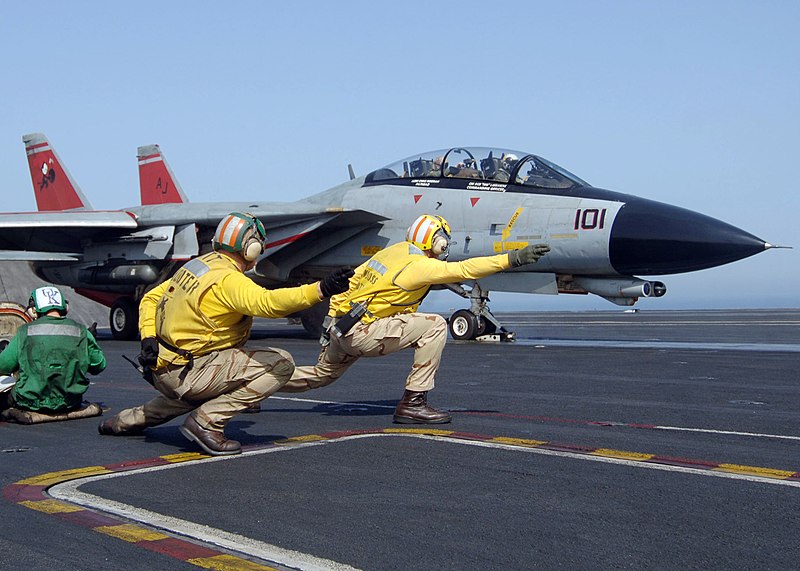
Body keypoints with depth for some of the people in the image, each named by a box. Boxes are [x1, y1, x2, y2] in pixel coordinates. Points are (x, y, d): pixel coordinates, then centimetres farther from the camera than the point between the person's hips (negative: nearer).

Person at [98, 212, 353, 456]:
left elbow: (150, 299, 15)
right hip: (185, 374, -9)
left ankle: (130, 419, 38)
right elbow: (267, 302, -34)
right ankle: (206, 422, -13)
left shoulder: (197, 265, 11)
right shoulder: (229, 280, -16)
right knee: (280, 364, -13)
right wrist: (321, 289, -40)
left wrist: (149, 338, 5)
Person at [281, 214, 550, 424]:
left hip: (338, 329, 9)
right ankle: (412, 403, -10)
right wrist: (513, 258, -20)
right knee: (435, 325, -12)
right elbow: (464, 269, -21)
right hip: (361, 333, -9)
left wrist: (332, 321, 23)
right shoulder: (419, 265, -13)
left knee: (322, 375, 32)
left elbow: (351, 281, 16)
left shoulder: (391, 252, 13)